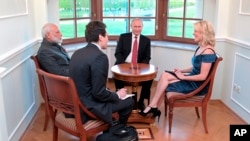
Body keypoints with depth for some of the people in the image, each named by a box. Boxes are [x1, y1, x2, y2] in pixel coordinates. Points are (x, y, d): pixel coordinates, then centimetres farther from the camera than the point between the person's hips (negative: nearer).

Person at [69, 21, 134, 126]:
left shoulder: (78, 53, 4)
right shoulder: (99, 56, -22)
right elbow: (99, 93, -23)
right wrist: (117, 95, -4)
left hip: (76, 102, 9)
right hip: (88, 107, -8)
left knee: (113, 97, 27)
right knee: (129, 102, 8)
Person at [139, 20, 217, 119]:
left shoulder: (208, 52, -21)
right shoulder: (200, 48, 8)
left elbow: (202, 76, -24)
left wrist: (183, 77, -17)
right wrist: (181, 71, 1)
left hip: (198, 86, -9)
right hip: (192, 80, 9)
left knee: (165, 84, -12)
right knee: (164, 75, -8)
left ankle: (153, 107, 8)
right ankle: (153, 107, -7)